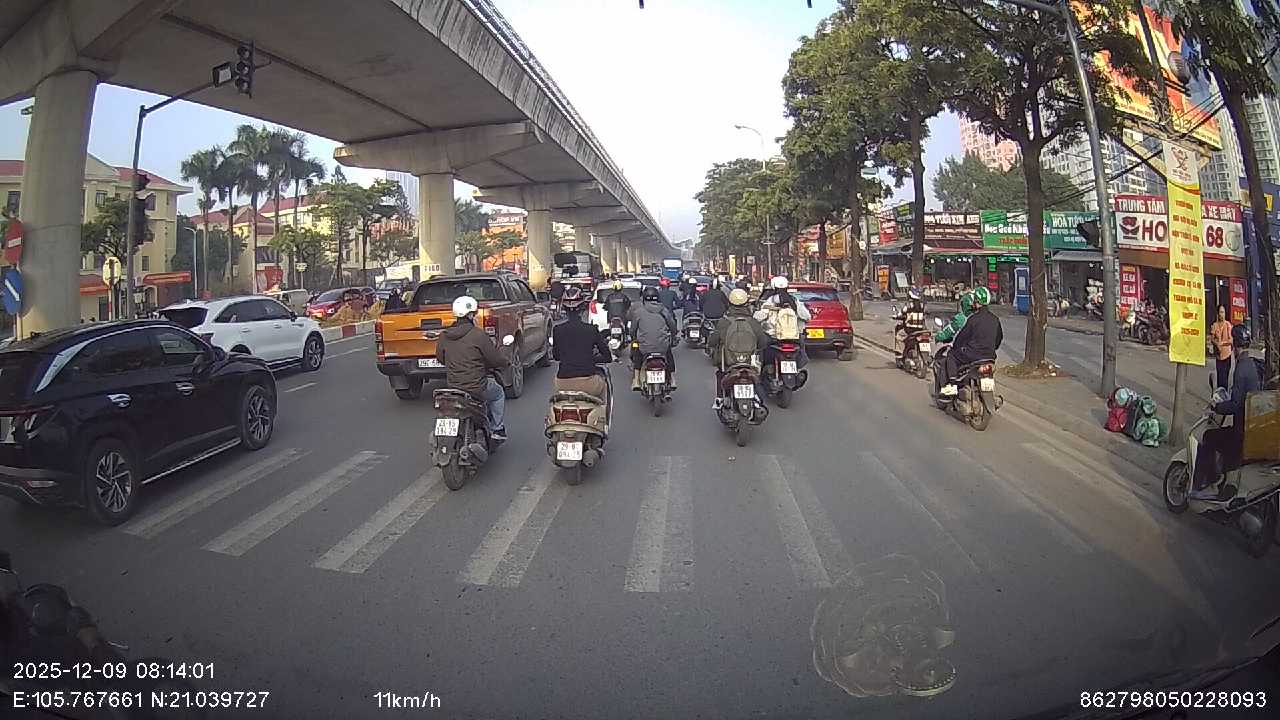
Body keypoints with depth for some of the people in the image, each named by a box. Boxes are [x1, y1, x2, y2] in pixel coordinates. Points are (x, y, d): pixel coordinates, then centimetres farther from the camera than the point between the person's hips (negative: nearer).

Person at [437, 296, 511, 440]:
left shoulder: (444, 336, 1)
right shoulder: (478, 335, -16)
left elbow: (440, 357, 16)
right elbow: (495, 359, -10)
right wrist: (507, 363, 12)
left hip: (452, 385, 6)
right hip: (476, 388, -6)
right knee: (498, 394, 25)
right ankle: (497, 429, 24)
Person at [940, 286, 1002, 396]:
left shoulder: (974, 318, -13)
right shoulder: (995, 319, 8)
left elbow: (963, 335, -5)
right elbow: (999, 337, 20)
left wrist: (954, 346, 12)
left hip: (973, 354, -7)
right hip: (990, 356, 7)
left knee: (951, 355, 12)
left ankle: (952, 384, -3)